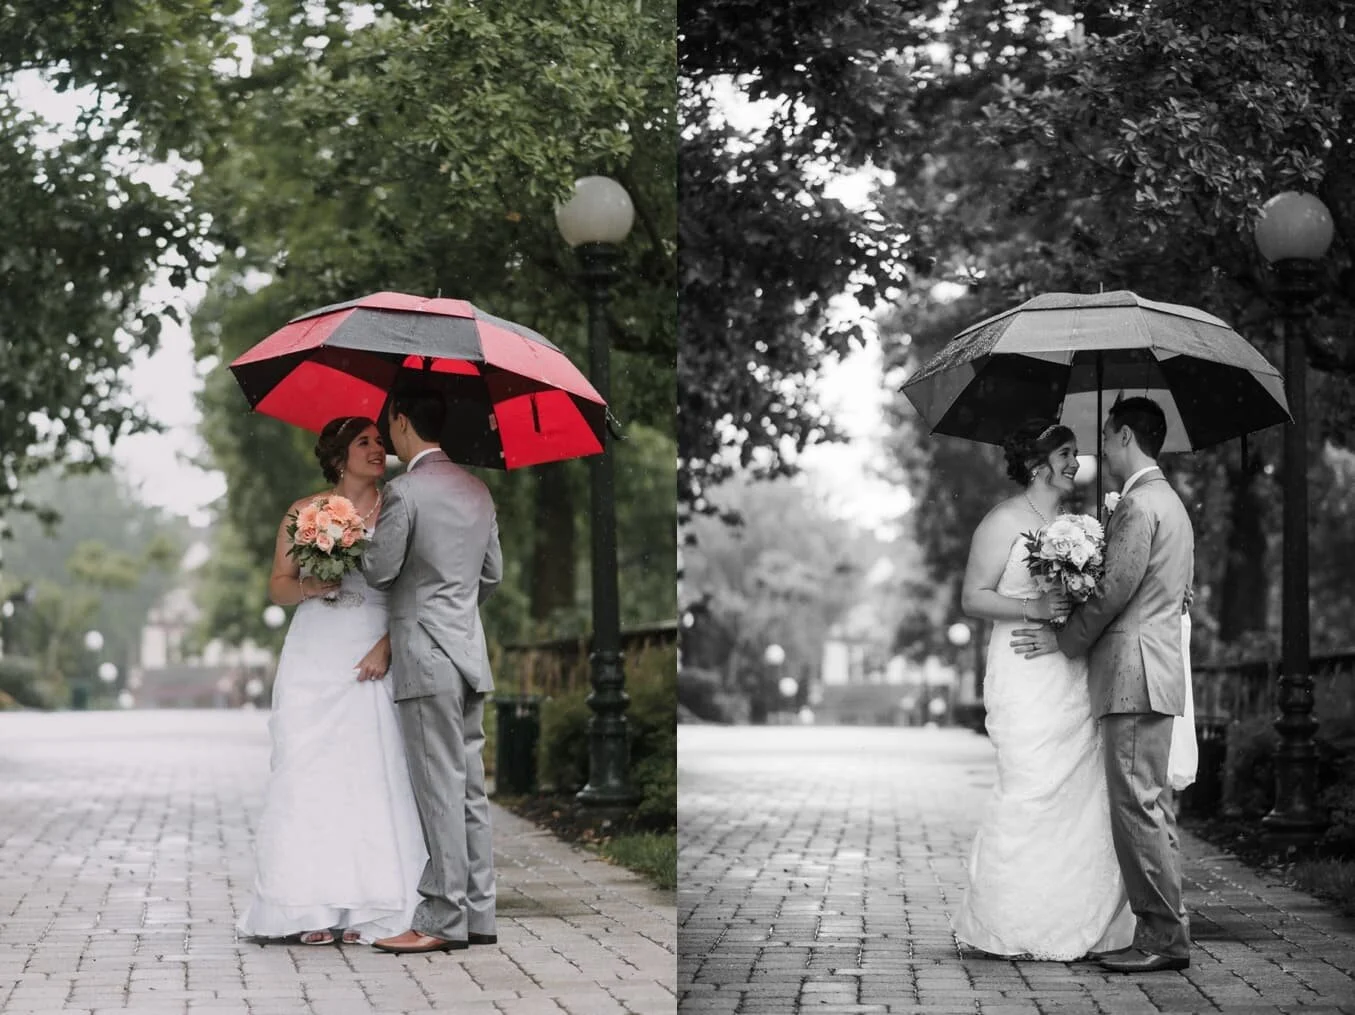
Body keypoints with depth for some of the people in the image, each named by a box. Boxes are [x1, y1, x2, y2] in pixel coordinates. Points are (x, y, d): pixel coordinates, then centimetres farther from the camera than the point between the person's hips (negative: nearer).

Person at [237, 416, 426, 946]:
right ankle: (314, 911, -4)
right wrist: (310, 587, -10)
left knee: (374, 774, -8)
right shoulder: (304, 513, 9)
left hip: (374, 660, -1)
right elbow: (277, 586, 10)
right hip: (314, 660, 1)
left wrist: (388, 645, -10)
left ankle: (369, 910, -5)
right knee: (309, 774, -6)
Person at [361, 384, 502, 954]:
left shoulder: (405, 491, -12)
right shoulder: (477, 490, 12)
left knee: (440, 790, -6)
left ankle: (444, 919, -4)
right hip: (471, 655, 8)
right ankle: (478, 914, 13)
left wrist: (365, 547, 11)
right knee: (470, 790, 10)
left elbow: (380, 571, -9)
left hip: (426, 659, -8)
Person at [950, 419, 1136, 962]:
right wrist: (1034, 609, -19)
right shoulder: (1005, 520, -3)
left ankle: (1074, 922, 8)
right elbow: (973, 598, -7)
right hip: (1026, 676, -7)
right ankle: (1010, 927, -1)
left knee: (1085, 790, 2)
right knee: (1033, 791, -10)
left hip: (1074, 673, 7)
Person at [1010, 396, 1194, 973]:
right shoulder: (1170, 502, 20)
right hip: (1156, 671, 11)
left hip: (1135, 674, -11)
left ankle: (1165, 938, -9)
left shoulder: (1139, 506, -13)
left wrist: (1064, 639, -5)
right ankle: (1164, 930, 13)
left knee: (1137, 806, -9)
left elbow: (1113, 592, -17)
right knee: (1152, 806, 11)